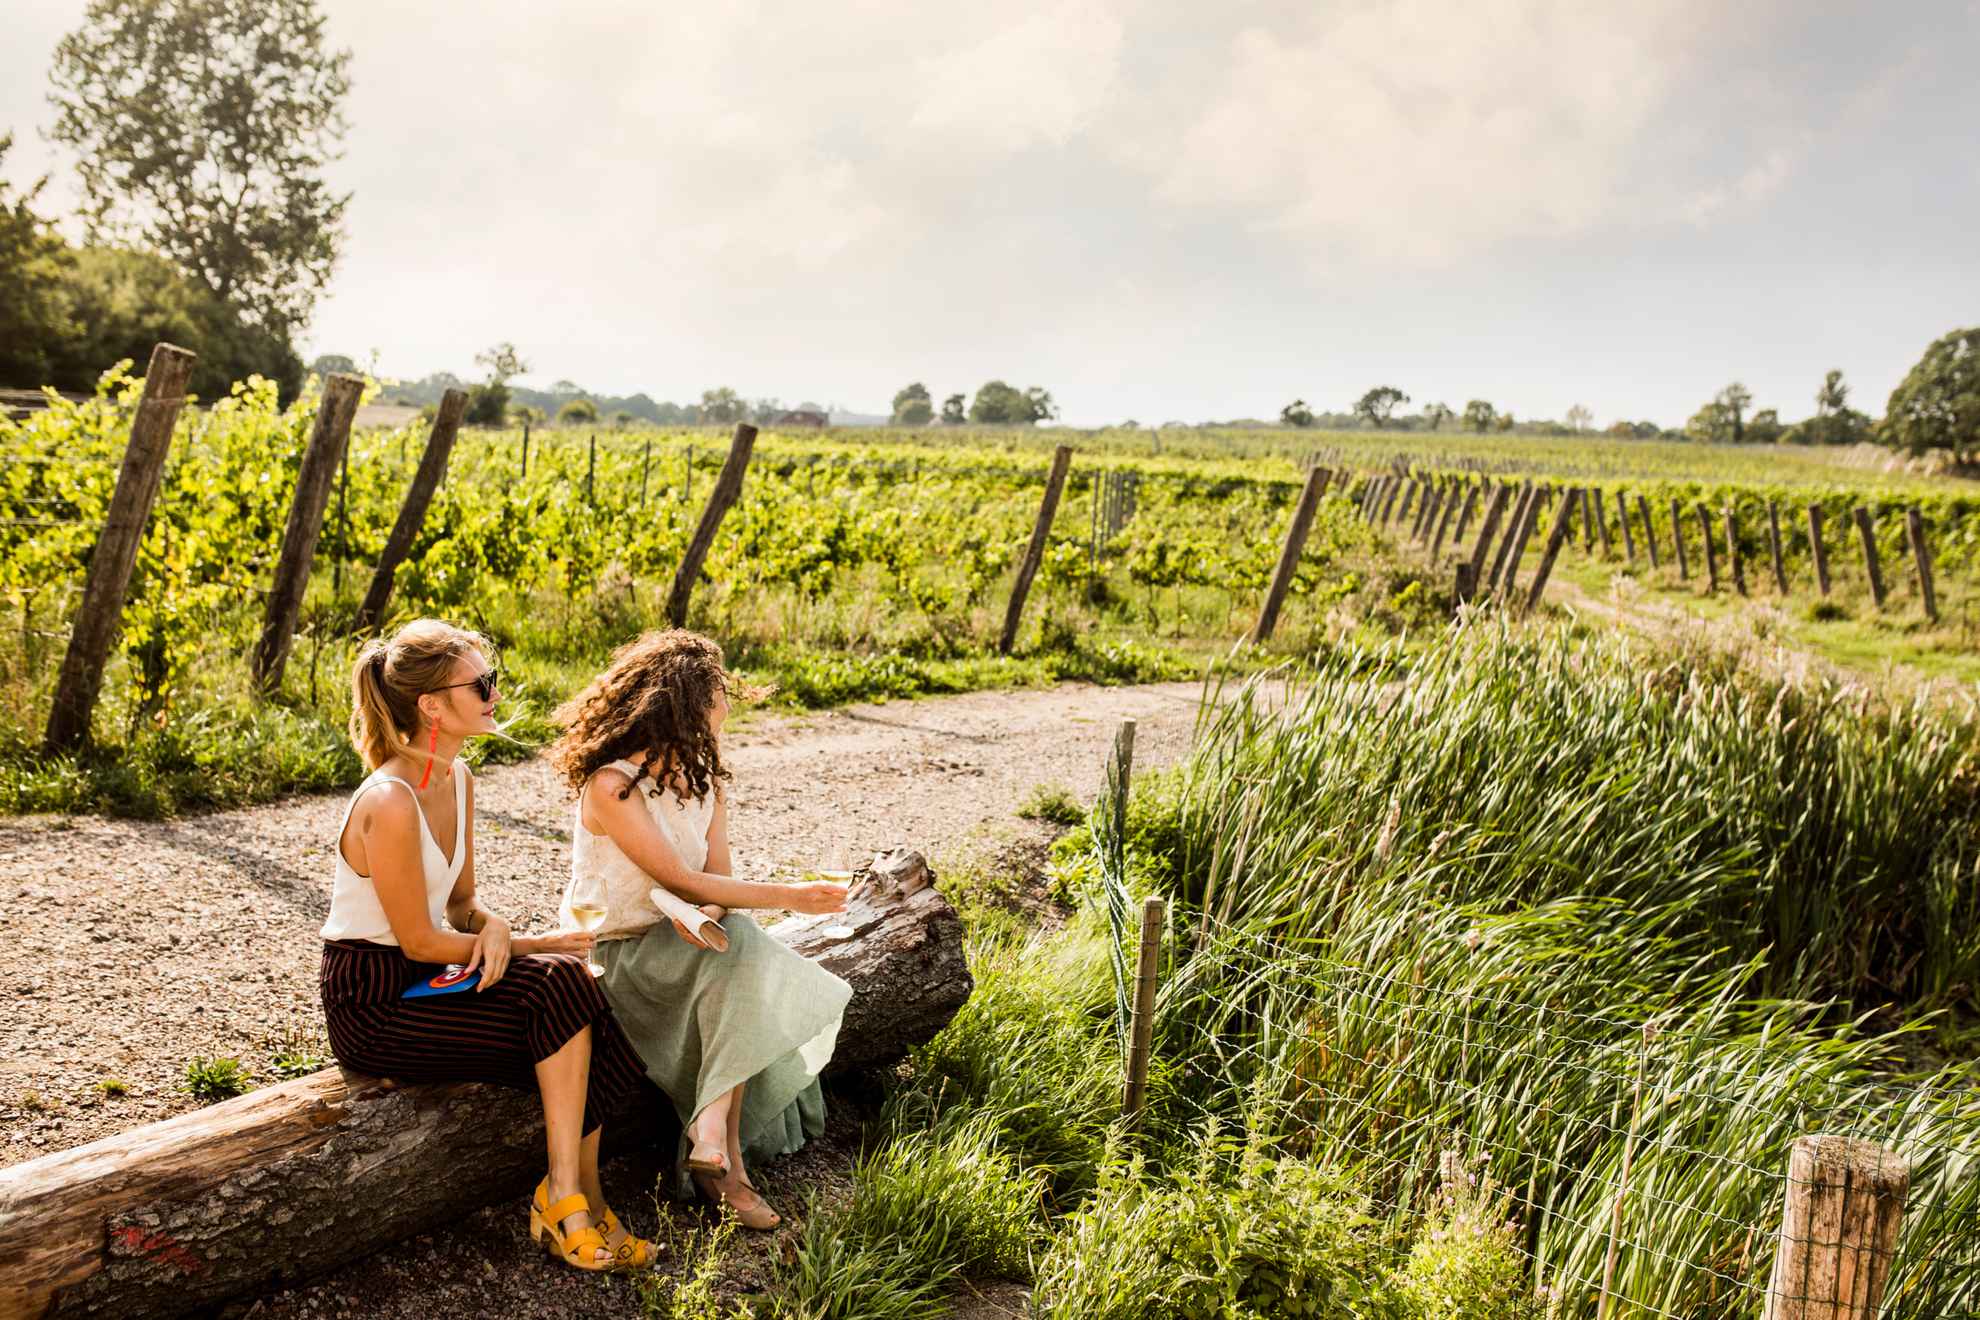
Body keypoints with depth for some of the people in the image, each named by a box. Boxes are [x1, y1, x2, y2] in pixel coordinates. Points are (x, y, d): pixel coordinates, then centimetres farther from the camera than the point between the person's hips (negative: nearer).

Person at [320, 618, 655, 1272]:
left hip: (421, 978, 8)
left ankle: (575, 1199, -4)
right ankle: (568, 1199, -6)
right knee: (564, 992, -18)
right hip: (373, 1004, -8)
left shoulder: (458, 777, 4)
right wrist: (529, 944, -10)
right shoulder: (390, 804, -25)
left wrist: (493, 928, -12)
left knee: (573, 985, -11)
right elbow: (418, 942, -19)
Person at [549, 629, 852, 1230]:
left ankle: (713, 1139, -25)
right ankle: (721, 1155, -26)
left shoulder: (704, 779, 5)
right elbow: (680, 881, -24)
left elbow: (717, 874, -2)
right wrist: (790, 898, -25)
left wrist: (705, 913, -27)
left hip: (679, 938, 6)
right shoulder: (610, 785, -20)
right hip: (616, 953, -6)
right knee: (739, 950, -29)